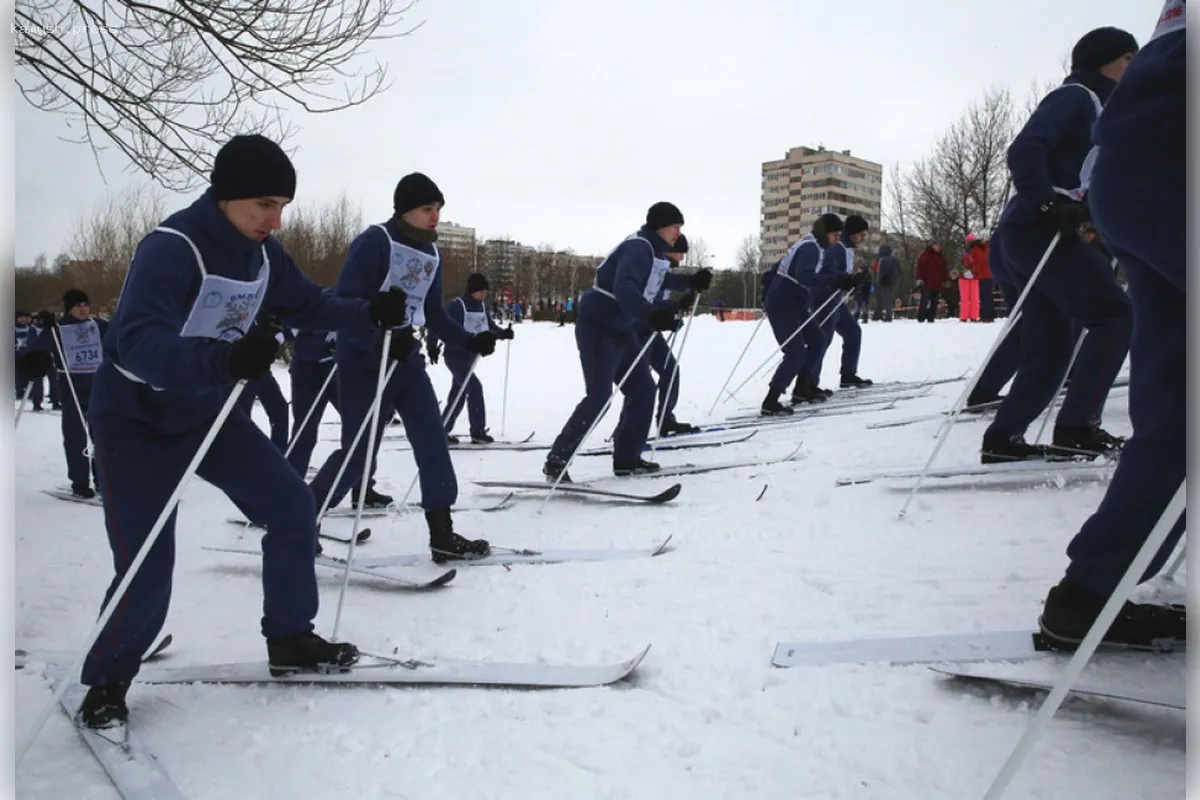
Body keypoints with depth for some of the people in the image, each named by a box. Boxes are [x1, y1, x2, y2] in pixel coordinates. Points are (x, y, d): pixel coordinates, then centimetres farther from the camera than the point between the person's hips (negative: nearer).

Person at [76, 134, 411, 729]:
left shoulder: (260, 251, -5)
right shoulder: (170, 250, -29)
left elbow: (307, 304, 8)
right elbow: (138, 343, -41)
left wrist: (371, 314, -11)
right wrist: (225, 359, -59)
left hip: (208, 412, 7)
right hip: (136, 424, -7)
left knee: (292, 507, 1)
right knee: (146, 574, -7)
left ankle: (289, 638, 18)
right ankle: (107, 680, 21)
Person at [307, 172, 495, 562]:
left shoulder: (430, 252, 10)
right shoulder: (374, 241, -14)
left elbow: (434, 313, 14)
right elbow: (344, 304, -20)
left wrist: (470, 341, 2)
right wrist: (381, 342, -33)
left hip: (405, 357, 7)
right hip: (364, 360, -7)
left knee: (433, 441, 1)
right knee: (359, 450, -3)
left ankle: (442, 534, 8)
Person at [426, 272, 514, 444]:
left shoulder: (481, 307, 8)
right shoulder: (457, 305, -16)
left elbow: (490, 326, 11)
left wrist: (503, 333, -8)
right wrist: (432, 345, -15)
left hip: (470, 356, 8)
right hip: (455, 354, -8)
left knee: (458, 394, 12)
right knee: (475, 387, -17)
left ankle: (442, 432, 23)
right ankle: (478, 432, -11)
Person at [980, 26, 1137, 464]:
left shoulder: (1094, 106, 28)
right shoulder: (1075, 96, -2)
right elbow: (1025, 150, -18)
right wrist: (1047, 203, -26)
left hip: (1043, 235, 10)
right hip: (1038, 232, -10)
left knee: (1052, 346, 6)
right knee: (1114, 314, -9)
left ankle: (1002, 438, 6)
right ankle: (1076, 425, -12)